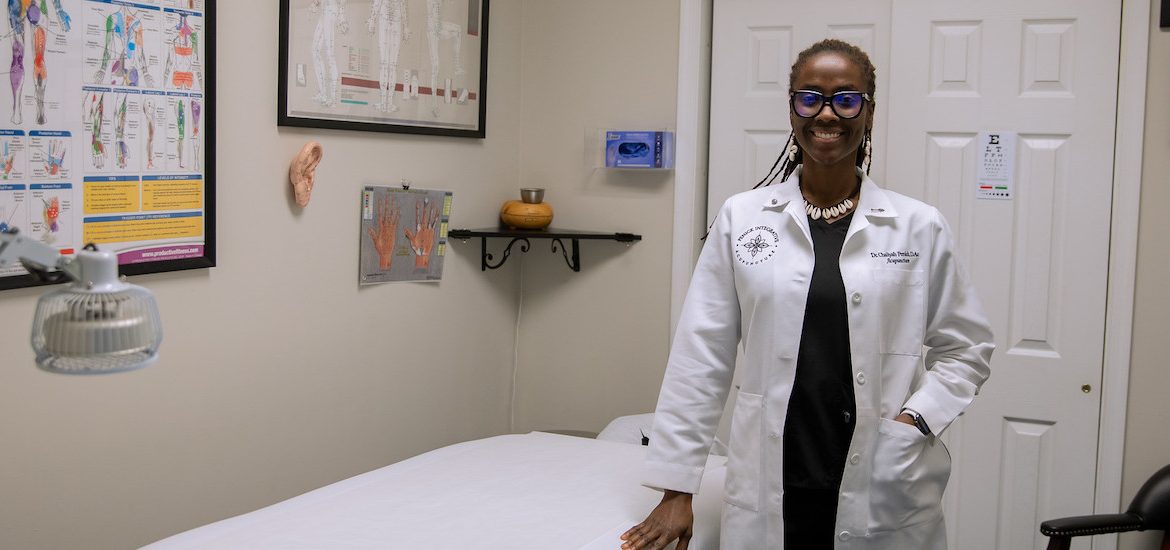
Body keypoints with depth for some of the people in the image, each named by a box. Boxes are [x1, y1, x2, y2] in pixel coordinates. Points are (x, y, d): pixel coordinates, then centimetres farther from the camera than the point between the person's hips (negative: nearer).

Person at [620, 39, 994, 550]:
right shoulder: (741, 218, 0)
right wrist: (675, 489, -2)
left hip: (882, 494, 0)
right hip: (765, 496, 0)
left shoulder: (920, 227, 1)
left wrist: (916, 420, -8)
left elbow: (966, 347, 9)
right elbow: (701, 356, -1)